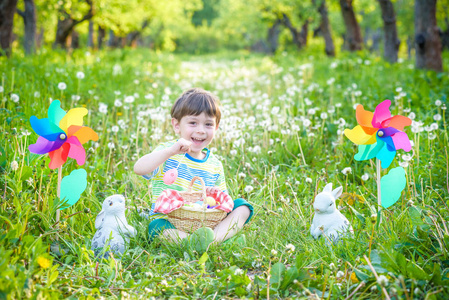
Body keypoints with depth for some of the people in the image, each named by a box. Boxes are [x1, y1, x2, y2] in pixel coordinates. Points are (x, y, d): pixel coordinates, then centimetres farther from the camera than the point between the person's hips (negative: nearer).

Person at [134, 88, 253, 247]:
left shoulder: (215, 165, 10)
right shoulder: (167, 152, -3)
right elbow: (139, 168, -22)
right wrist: (171, 151, -32)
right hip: (170, 221, -5)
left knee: (242, 206, -10)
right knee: (157, 226, -36)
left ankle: (214, 238, -31)